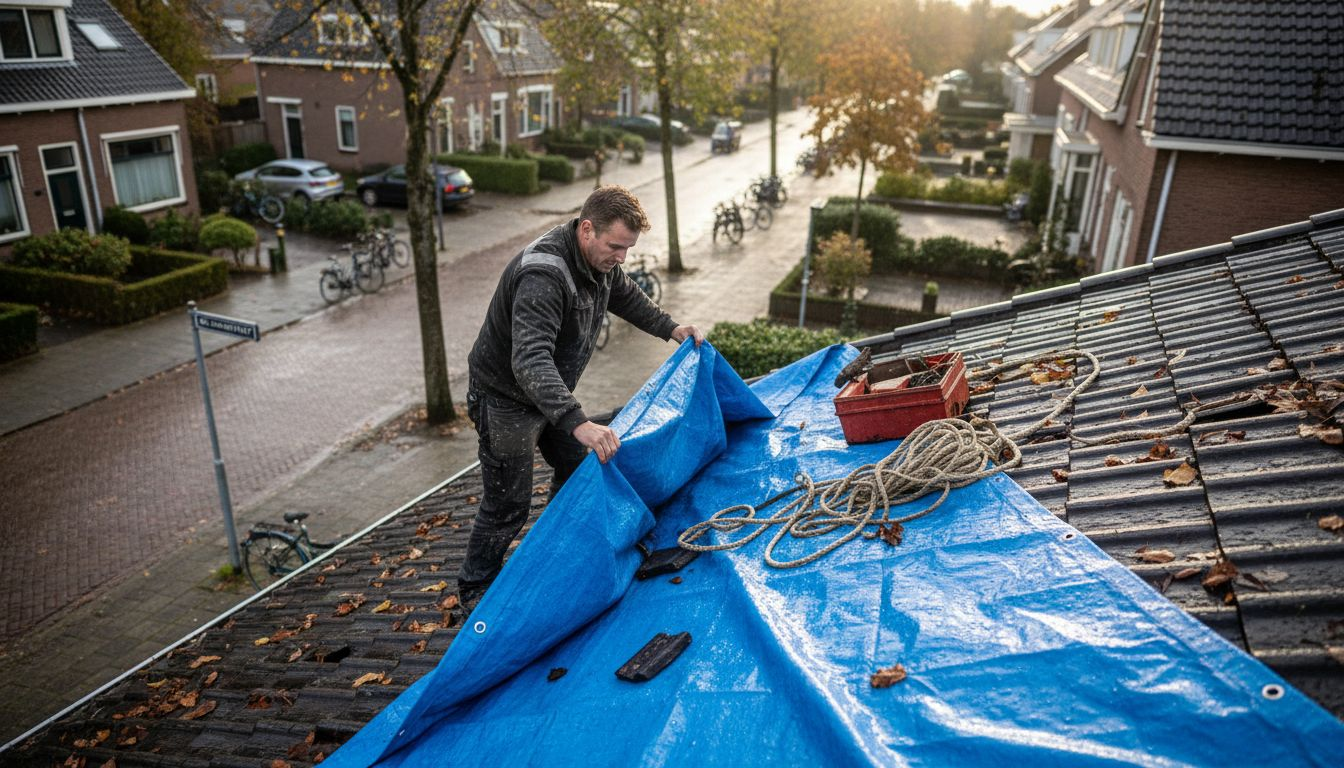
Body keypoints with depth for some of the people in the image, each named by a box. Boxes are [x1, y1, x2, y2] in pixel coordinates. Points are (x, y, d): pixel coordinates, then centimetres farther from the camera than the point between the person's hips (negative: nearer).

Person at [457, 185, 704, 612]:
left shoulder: (600, 260, -6)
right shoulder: (543, 274, -36)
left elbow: (625, 297, 18)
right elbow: (530, 360, -47)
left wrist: (670, 329, 13)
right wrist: (578, 422, -57)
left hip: (550, 392, 9)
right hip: (506, 397, -9)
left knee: (577, 470, 20)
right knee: (508, 504, -1)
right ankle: (474, 592, 22)